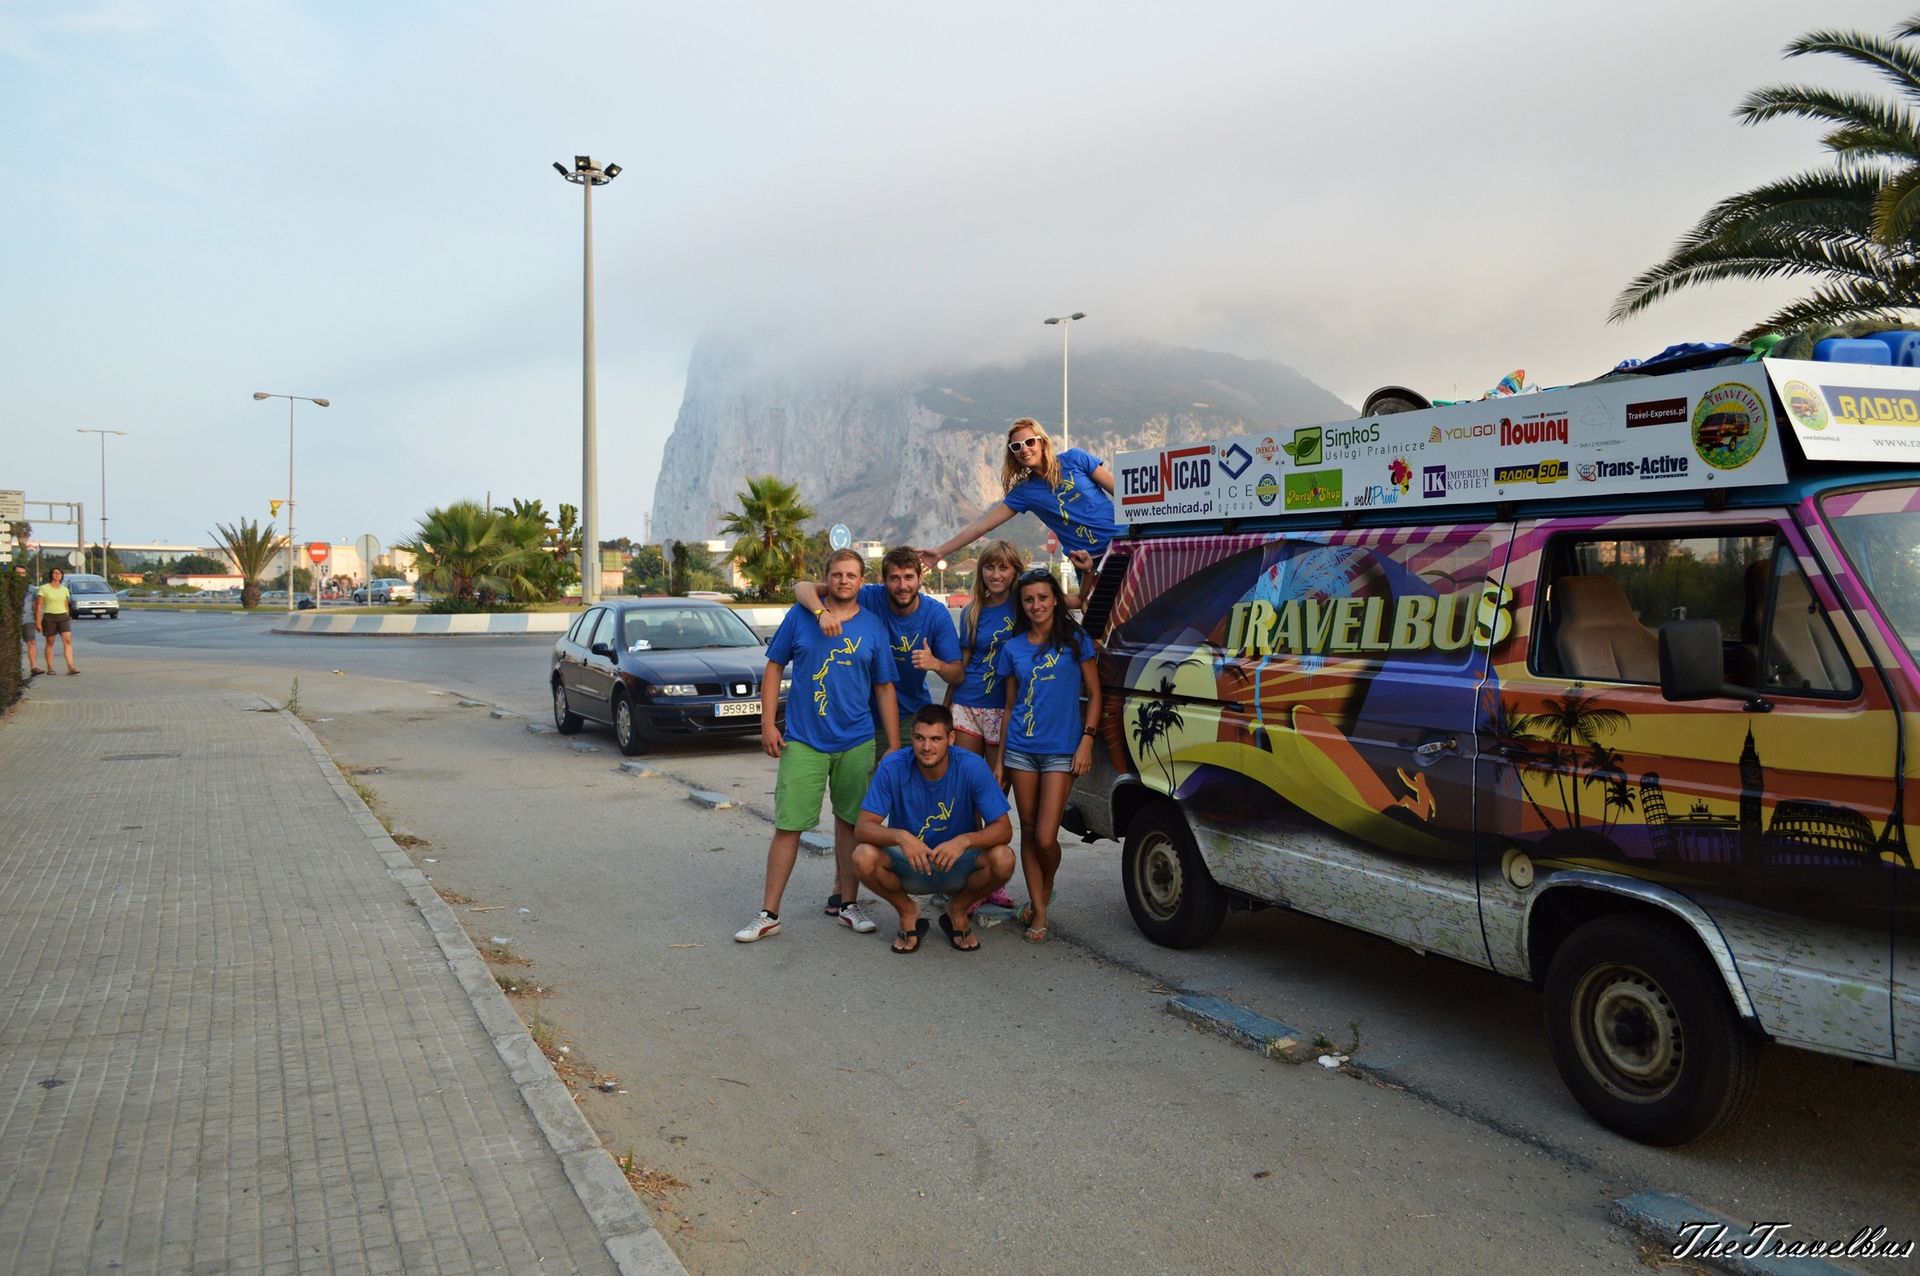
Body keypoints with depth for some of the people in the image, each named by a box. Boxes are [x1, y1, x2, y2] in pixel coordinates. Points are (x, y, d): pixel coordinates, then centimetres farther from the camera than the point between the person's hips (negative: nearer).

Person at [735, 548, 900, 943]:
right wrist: (768, 723, -3)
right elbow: (774, 667, 5)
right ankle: (769, 914, 5)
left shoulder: (873, 628, 5)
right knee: (787, 826, -2)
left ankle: (846, 901, 25)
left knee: (850, 822, 11)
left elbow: (884, 688, 8)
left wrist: (894, 745, 4)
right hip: (802, 741, -2)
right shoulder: (800, 616, 0)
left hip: (856, 742, 2)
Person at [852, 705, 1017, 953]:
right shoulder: (892, 767, -18)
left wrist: (964, 840, -39)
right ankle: (907, 912, 2)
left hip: (958, 867, 0)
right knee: (864, 857, -30)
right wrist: (900, 836, -41)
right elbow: (863, 827, -20)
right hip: (908, 867, 0)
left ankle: (958, 909, 4)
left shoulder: (973, 767, -18)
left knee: (1003, 859, -29)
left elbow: (1003, 829, -19)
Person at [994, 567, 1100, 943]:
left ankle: (1045, 891, 21)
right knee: (1028, 831, 6)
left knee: (1046, 838, -8)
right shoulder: (1013, 648, 8)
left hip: (1061, 750, -3)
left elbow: (1094, 694, 2)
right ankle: (1038, 911, 16)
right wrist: (999, 758, 10)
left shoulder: (1075, 640, 0)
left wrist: (1086, 742, -8)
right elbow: (1010, 705, 13)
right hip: (1021, 749, 3)